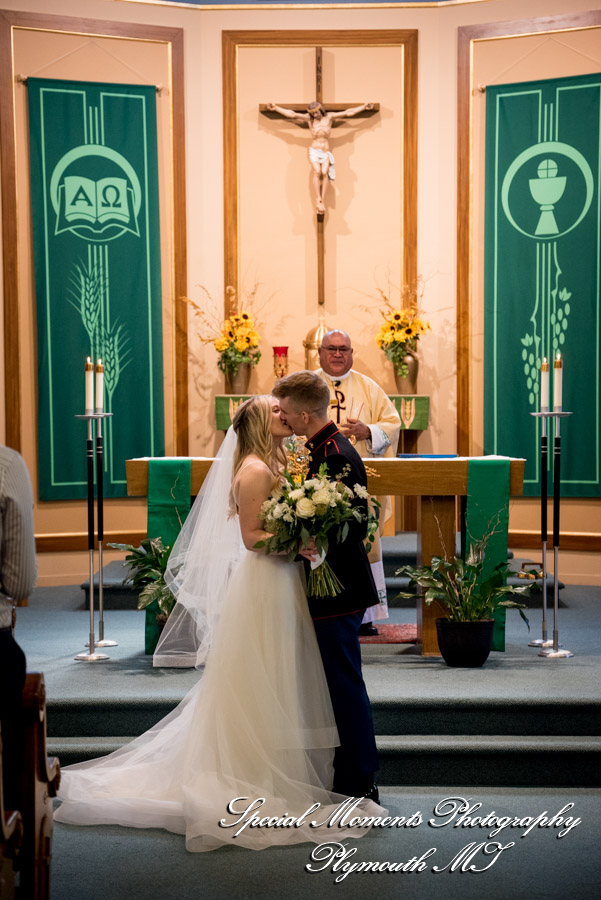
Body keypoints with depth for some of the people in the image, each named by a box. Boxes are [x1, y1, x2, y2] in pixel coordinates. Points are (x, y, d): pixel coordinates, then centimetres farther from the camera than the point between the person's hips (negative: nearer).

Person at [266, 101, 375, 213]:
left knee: (324, 172, -25)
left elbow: (348, 113, 11)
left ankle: (323, 200, -28)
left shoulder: (329, 117, 8)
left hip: (326, 153, 1)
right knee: (317, 171, -26)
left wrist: (364, 106, 13)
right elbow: (291, 114, 8)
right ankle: (318, 200, -32)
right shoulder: (309, 118, 8)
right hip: (314, 151, -1)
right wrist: (276, 108, 6)